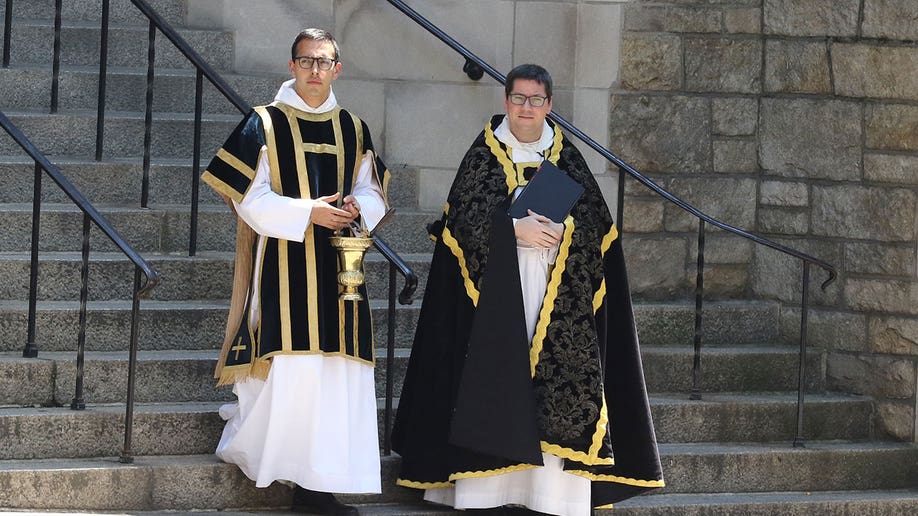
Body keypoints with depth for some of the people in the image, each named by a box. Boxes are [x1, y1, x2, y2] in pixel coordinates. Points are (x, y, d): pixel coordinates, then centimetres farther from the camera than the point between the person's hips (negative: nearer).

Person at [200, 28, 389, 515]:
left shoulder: (353, 130, 13)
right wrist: (308, 212, -18)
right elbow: (249, 199, -7)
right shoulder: (264, 124, -1)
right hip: (283, 264, -4)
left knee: (333, 372, -1)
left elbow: (374, 194, 14)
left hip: (337, 264, 4)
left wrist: (357, 207, -9)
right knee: (289, 362, -12)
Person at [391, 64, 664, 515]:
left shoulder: (567, 159, 12)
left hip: (558, 296, 2)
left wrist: (560, 230, -12)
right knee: (496, 379, -8)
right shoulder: (484, 155, 5)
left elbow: (595, 221, 7)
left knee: (559, 379, -5)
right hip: (498, 291, -2)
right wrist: (515, 230, -16)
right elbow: (464, 214, -5)